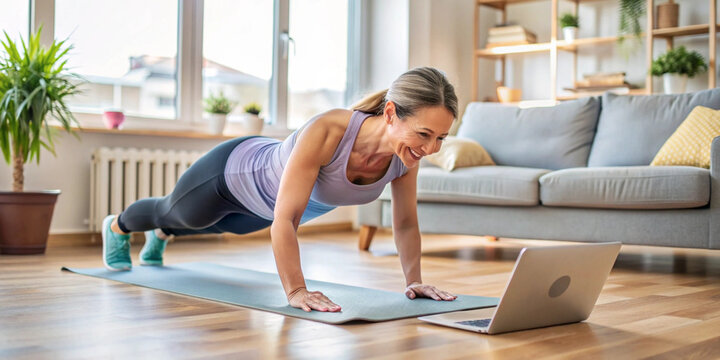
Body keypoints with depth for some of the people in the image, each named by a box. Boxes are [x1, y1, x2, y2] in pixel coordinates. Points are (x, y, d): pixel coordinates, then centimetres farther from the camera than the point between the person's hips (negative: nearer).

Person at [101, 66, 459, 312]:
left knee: (226, 226, 38)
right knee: (175, 212, 28)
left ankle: (161, 235, 73)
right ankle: (117, 226, 64)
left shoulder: (406, 155, -29)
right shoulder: (327, 131, -48)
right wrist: (296, 291, -48)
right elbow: (284, 220, -45)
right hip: (232, 173, -6)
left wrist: (414, 280, -18)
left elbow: (405, 223, -13)